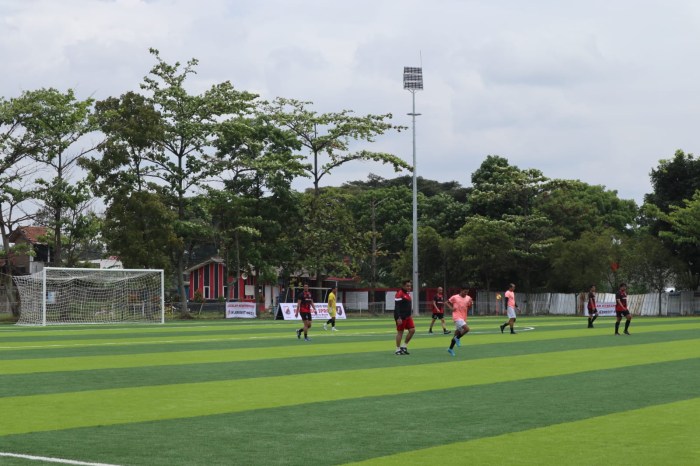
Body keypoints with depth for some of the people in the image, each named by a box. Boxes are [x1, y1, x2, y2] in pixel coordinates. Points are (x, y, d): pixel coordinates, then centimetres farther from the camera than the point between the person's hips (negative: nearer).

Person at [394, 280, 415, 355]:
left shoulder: (408, 293, 14)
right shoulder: (399, 294, -14)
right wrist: (398, 318, -24)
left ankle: (404, 346, 15)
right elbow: (396, 306, -19)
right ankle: (398, 350, 7)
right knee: (400, 332, -2)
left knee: (412, 330, 2)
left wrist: (410, 315, 19)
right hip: (401, 317, -9)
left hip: (407, 317, 9)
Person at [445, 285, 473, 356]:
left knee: (457, 333, 12)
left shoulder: (468, 298, 7)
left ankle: (450, 349, 26)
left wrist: (470, 303, -5)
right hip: (457, 317, -6)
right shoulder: (455, 297, -6)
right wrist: (451, 308, -10)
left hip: (463, 318, 6)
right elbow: (447, 302, 6)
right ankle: (457, 338, 0)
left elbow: (468, 308, 16)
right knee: (467, 329, -24)